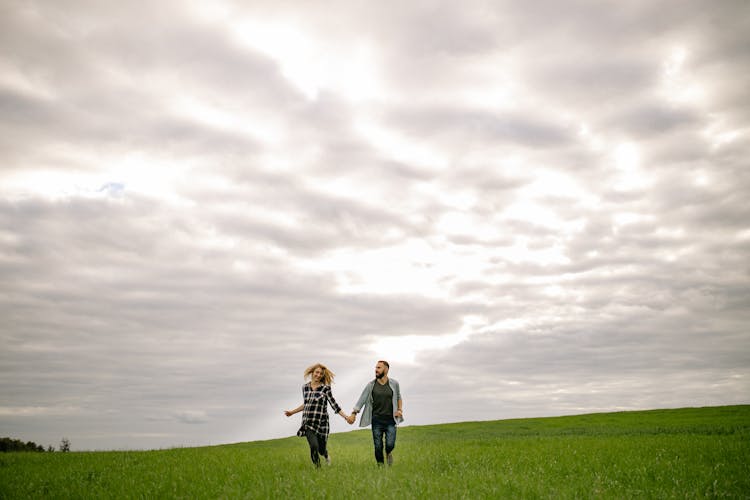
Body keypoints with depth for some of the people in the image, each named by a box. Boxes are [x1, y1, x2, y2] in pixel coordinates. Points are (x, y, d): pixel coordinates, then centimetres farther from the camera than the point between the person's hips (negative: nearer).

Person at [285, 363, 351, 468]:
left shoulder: (325, 388, -4)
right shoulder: (305, 387, 6)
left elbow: (333, 404, -3)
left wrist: (345, 416, -10)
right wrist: (292, 412, 27)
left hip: (321, 423, -1)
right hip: (308, 423, 2)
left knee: (321, 449, 6)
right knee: (314, 446, -18)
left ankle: (326, 455, 45)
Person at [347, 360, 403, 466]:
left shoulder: (394, 384, 3)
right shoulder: (371, 385, 0)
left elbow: (398, 398, 18)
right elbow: (362, 400, -3)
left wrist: (400, 409, 0)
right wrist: (354, 413, -14)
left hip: (390, 420, 0)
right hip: (376, 420, 0)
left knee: (390, 444, -11)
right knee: (378, 447, 1)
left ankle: (388, 453, 24)